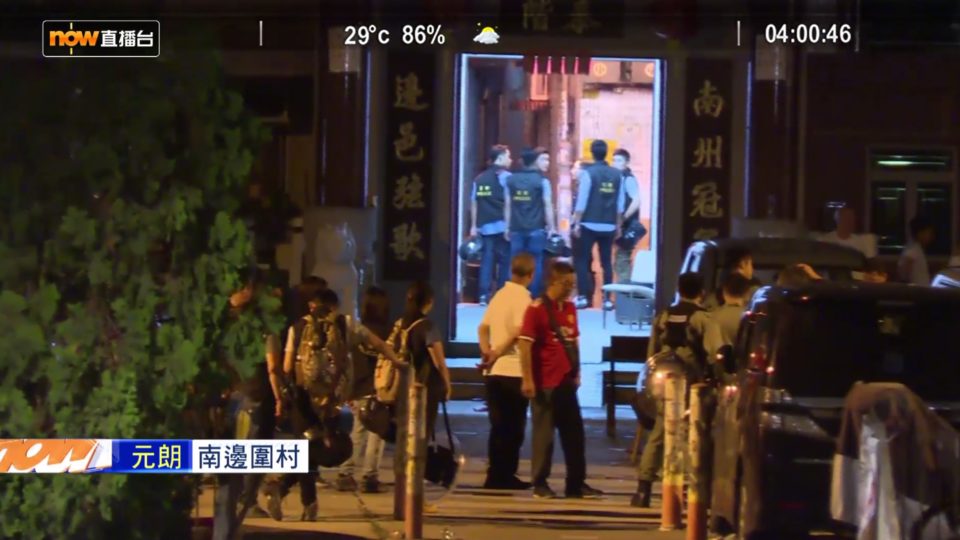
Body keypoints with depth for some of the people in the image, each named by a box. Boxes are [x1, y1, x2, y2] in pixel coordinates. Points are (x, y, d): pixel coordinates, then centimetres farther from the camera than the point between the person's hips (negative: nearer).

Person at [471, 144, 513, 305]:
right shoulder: (505, 176, -4)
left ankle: (484, 295, 1)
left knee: (486, 259, 5)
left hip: (485, 226, 5)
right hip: (502, 225, -5)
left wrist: (474, 226, 16)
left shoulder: (479, 179, 14)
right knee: (505, 260, 1)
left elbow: (474, 203, 13)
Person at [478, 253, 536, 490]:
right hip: (514, 371, -7)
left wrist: (486, 351, -1)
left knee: (499, 426, 12)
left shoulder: (499, 295, 14)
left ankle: (496, 475, 12)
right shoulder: (523, 297, -10)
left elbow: (483, 328, 13)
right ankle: (505, 475, 3)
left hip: (494, 371, 7)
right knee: (513, 428, 1)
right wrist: (496, 355, -12)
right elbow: (517, 333, -20)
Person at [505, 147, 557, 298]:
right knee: (536, 265, 1)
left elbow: (508, 205, 9)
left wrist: (508, 227, 13)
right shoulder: (542, 181, -4)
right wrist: (552, 229, -2)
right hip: (536, 230, -4)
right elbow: (548, 206, -6)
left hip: (516, 229, 4)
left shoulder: (511, 180, 8)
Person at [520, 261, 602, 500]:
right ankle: (540, 484, 9)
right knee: (544, 433, 0)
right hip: (545, 383, -7)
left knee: (574, 432, 7)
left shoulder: (570, 308, 11)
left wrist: (577, 373, 13)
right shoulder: (536, 309, -10)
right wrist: (527, 380, -17)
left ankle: (576, 483, 13)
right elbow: (525, 345, -13)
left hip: (566, 381, 7)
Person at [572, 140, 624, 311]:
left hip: (589, 225, -3)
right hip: (608, 226, 3)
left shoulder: (588, 173, -8)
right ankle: (607, 299, 5)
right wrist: (618, 225, 13)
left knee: (582, 261, 5)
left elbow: (582, 201, -11)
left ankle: (583, 297, -1)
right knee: (606, 262, 8)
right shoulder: (617, 174, 3)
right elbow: (620, 204, 5)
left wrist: (577, 223, -5)